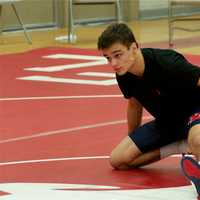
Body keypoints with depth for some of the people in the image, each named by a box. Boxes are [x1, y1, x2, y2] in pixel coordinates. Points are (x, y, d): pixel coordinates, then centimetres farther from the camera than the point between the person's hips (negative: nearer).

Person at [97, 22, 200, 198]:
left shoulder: (166, 63, -30)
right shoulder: (124, 75, -7)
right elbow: (135, 104, 14)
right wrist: (132, 138, 30)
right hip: (166, 121, 10)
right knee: (117, 159, -2)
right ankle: (181, 146, 2)